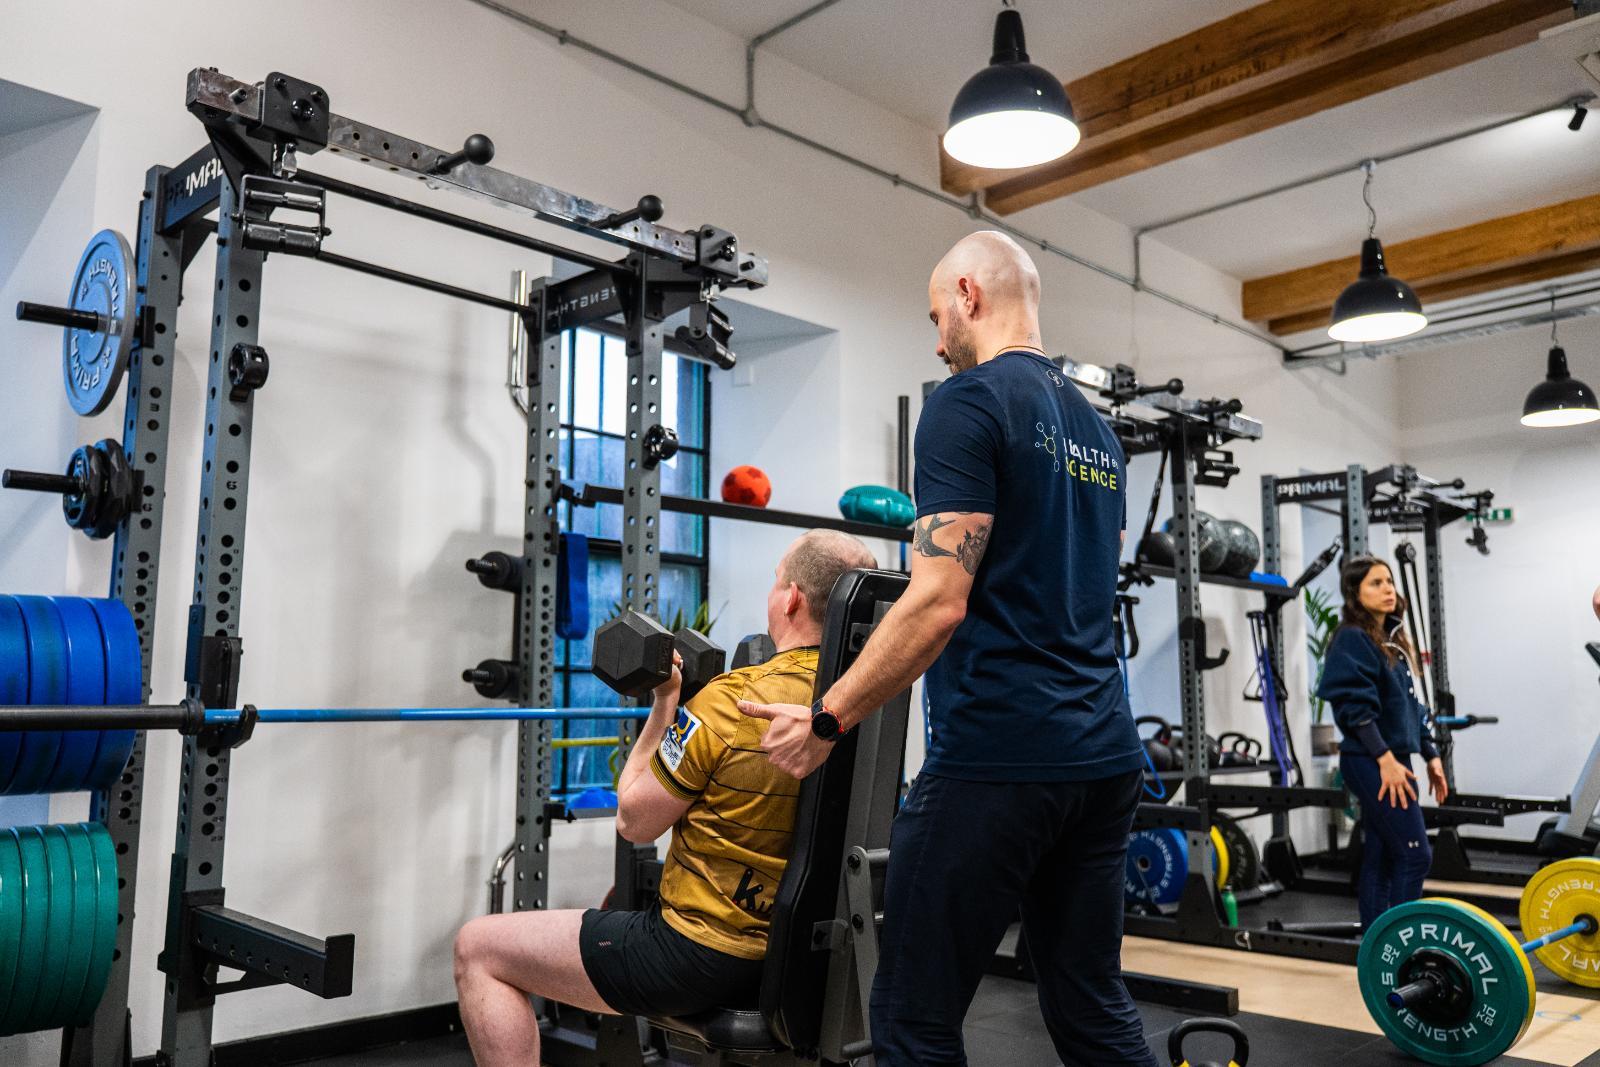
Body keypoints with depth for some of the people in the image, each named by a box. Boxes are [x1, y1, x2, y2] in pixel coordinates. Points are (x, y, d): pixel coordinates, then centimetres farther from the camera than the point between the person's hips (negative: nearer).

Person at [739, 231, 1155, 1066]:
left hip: (996, 756, -9)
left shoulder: (969, 402, -9)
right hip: (1103, 754, 9)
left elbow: (941, 601, -17)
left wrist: (826, 721, -10)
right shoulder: (1096, 429, 18)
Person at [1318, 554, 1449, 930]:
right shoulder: (1351, 639, -10)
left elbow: (1409, 706, 20)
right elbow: (1355, 708, -18)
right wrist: (1385, 758, -22)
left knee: (1382, 858, 10)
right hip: (1372, 762, -9)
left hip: (1393, 760, 9)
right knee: (1414, 855, -9)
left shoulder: (1393, 639, 17)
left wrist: (1431, 755, 16)